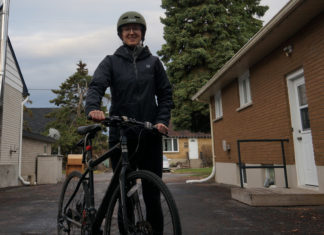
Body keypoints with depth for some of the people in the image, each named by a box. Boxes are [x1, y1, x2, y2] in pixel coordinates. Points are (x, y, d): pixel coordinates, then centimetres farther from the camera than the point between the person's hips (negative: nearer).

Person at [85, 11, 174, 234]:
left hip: (150, 135, 0)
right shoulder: (111, 61, 9)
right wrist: (93, 108, -27)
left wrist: (162, 120, -6)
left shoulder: (153, 62, 12)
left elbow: (165, 94, 10)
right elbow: (96, 86, -6)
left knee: (152, 193, 2)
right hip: (120, 135, 0)